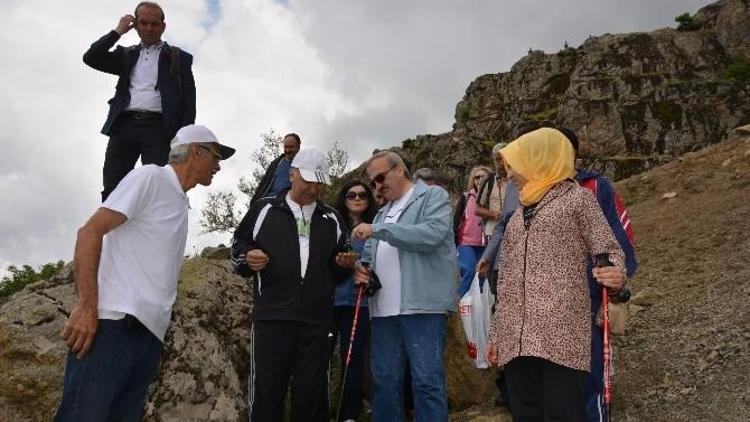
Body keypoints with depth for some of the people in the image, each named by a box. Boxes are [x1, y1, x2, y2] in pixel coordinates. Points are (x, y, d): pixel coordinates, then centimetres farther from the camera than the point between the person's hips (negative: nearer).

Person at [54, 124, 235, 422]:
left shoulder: (182, 203, 23)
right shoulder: (150, 177, 0)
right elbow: (90, 231, -10)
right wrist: (86, 306, -18)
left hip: (151, 332, 8)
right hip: (116, 321, -8)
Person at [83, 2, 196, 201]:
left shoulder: (178, 57, 15)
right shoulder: (126, 55, 25)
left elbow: (188, 99, 7)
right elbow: (90, 58, 13)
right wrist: (117, 31, 14)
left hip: (158, 127, -3)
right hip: (124, 125, 3)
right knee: (112, 190, -7)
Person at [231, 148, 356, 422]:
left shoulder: (331, 219, 16)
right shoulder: (265, 209, 8)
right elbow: (238, 245, 10)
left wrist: (343, 264, 0)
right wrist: (248, 259, -11)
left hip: (316, 319, 3)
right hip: (272, 316, -2)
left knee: (312, 392, 7)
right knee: (266, 391, 0)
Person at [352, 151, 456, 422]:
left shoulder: (433, 196, 2)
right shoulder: (382, 213, 23)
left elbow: (432, 234, -17)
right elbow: (371, 255, 27)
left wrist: (377, 229, -15)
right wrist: (362, 269, 2)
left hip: (421, 306, -6)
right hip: (383, 309, 7)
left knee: (427, 381, -5)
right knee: (384, 380, 10)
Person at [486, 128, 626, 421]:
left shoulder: (576, 197, 6)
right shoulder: (519, 214, 22)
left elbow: (608, 248, 0)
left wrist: (616, 275, -23)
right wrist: (497, 333, 19)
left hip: (562, 334, -6)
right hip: (516, 338, 6)